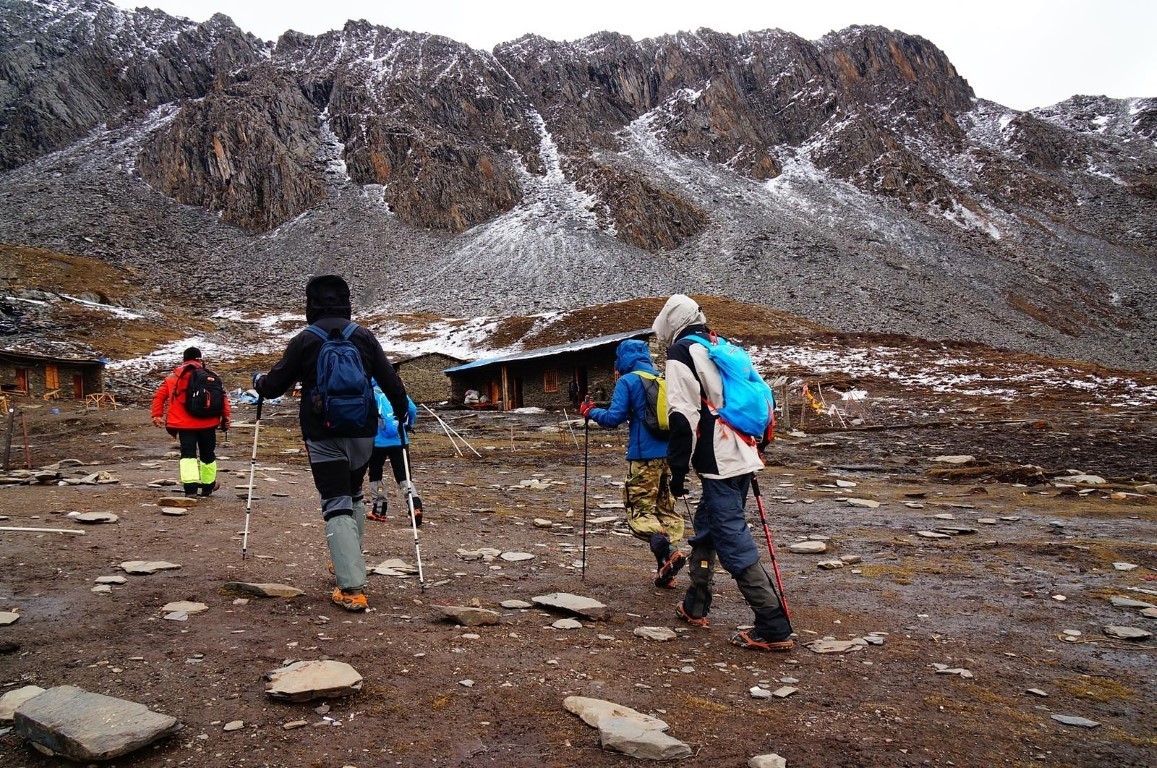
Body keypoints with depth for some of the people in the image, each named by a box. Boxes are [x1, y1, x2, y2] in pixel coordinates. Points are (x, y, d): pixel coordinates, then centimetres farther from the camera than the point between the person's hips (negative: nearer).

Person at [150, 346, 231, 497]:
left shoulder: (172, 378, 9)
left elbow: (159, 395, 5)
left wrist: (157, 416, 8)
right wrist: (226, 417, 0)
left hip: (184, 424, 0)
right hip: (207, 423, 0)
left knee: (188, 454, 0)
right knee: (208, 454, 16)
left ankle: (190, 487, -18)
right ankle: (208, 485, 29)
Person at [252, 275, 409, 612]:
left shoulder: (304, 340, -4)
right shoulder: (365, 336, 2)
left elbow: (274, 385, 3)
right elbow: (390, 380, 2)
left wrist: (258, 380, 26)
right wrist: (403, 410, 18)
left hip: (323, 436, -3)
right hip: (362, 432, 3)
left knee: (337, 506, -4)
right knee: (354, 496, 24)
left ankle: (352, 588, -13)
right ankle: (349, 562, 37)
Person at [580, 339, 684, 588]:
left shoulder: (627, 381, -4)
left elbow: (614, 418, -9)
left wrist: (590, 412, 7)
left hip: (644, 455, -6)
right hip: (670, 453, 6)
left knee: (640, 510, 1)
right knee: (667, 509, 12)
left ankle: (667, 550, -24)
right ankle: (665, 572, 6)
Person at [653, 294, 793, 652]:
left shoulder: (681, 353, -6)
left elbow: (683, 416, -15)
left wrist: (678, 470, -10)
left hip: (718, 464, -9)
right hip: (744, 458, 9)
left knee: (734, 543, -6)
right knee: (707, 526, 21)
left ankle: (774, 629, -6)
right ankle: (695, 605, 32)